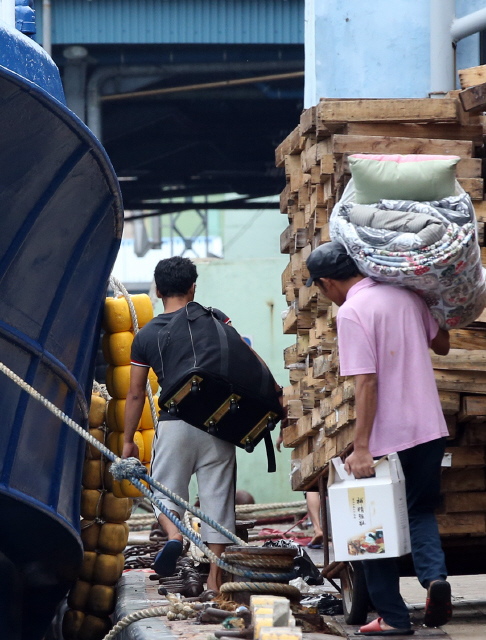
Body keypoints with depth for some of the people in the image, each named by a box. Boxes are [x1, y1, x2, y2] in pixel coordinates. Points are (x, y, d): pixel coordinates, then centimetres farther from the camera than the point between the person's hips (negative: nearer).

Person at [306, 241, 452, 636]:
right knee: (420, 511, 19)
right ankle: (434, 574, -8)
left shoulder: (352, 311, -14)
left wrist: (361, 448, -17)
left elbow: (366, 383, -18)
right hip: (430, 429, 6)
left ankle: (392, 616, 12)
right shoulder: (406, 295, 6)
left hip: (387, 438, -6)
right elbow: (442, 345, 16)